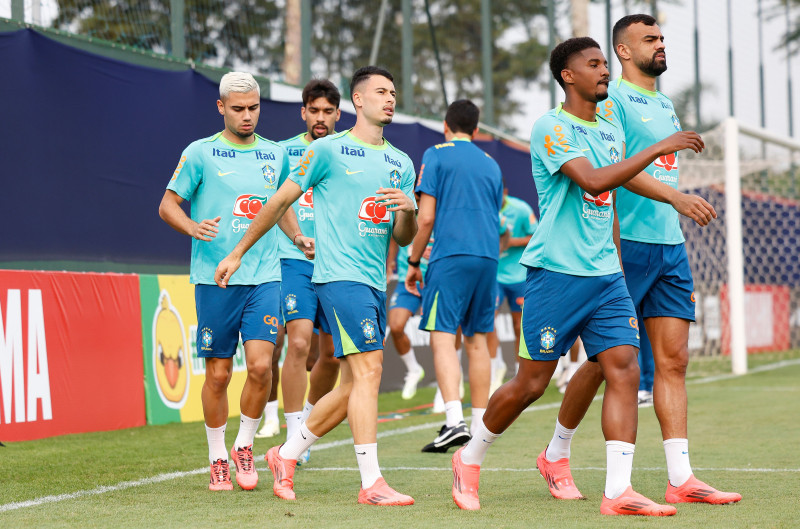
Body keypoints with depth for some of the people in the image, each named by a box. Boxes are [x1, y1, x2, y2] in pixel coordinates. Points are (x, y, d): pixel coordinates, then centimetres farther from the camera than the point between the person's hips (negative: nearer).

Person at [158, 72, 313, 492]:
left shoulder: (275, 155, 12)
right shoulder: (200, 153, 1)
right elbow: (167, 205, 3)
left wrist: (298, 236, 10)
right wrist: (193, 227, -16)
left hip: (264, 276, 2)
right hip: (214, 277, -2)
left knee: (260, 364, -11)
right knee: (218, 373, 1)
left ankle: (244, 446, 10)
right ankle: (217, 458, 17)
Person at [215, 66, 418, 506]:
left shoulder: (401, 164, 16)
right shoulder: (328, 150, 0)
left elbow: (404, 239, 16)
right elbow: (281, 201, 6)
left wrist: (408, 210, -7)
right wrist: (238, 253, 9)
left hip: (375, 283, 7)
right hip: (339, 275, -7)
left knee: (353, 387, 8)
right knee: (368, 369, -17)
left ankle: (286, 456, 24)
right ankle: (372, 483, -17)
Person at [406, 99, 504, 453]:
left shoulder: (436, 155, 3)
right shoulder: (491, 164, 19)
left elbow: (426, 217, -3)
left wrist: (413, 262, 5)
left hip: (451, 255, -5)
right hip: (488, 255, 5)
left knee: (443, 337, -9)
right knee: (477, 340, 13)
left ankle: (454, 421, -24)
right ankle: (481, 425, 15)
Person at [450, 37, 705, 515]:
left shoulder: (612, 133, 16)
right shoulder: (550, 128, -9)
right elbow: (593, 180, -24)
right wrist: (659, 148, -23)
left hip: (606, 277, 7)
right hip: (556, 273, -7)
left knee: (625, 369, -8)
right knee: (532, 382, -1)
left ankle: (618, 491, -10)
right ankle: (470, 459, 22)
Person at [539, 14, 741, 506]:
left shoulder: (666, 105, 19)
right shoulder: (612, 101, -7)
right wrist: (676, 196, -33)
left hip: (669, 245, 7)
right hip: (624, 244, -7)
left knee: (674, 360, 0)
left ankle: (681, 478, -3)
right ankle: (558, 453, 19)